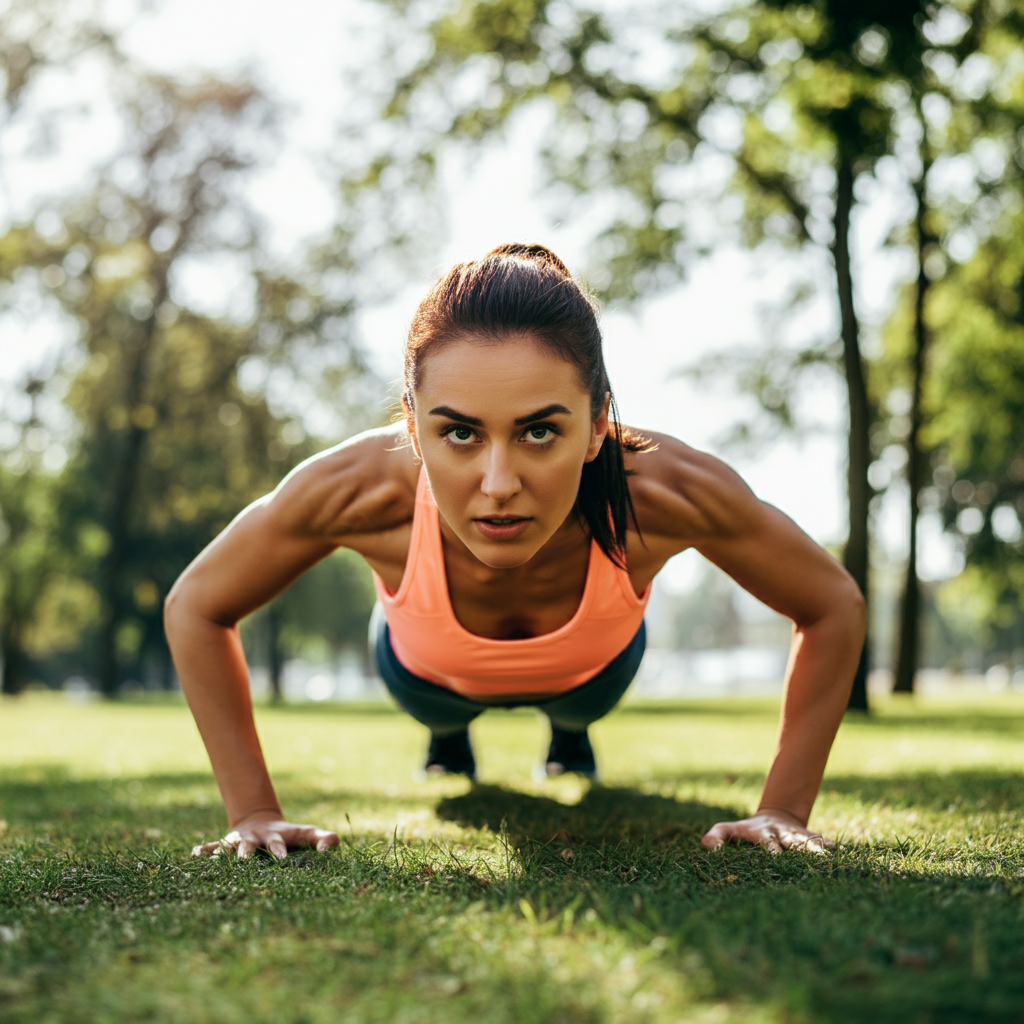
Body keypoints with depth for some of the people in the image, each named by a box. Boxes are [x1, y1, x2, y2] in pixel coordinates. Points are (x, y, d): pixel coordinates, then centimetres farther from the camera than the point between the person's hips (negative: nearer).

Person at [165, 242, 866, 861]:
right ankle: (448, 738, 69)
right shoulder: (359, 490, -46)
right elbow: (196, 609, -25)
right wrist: (255, 813, -27)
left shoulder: (667, 491, -46)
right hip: (431, 672, 0)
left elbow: (835, 608, -25)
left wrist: (782, 812, -27)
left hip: (592, 668, 1)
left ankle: (571, 738, 69)